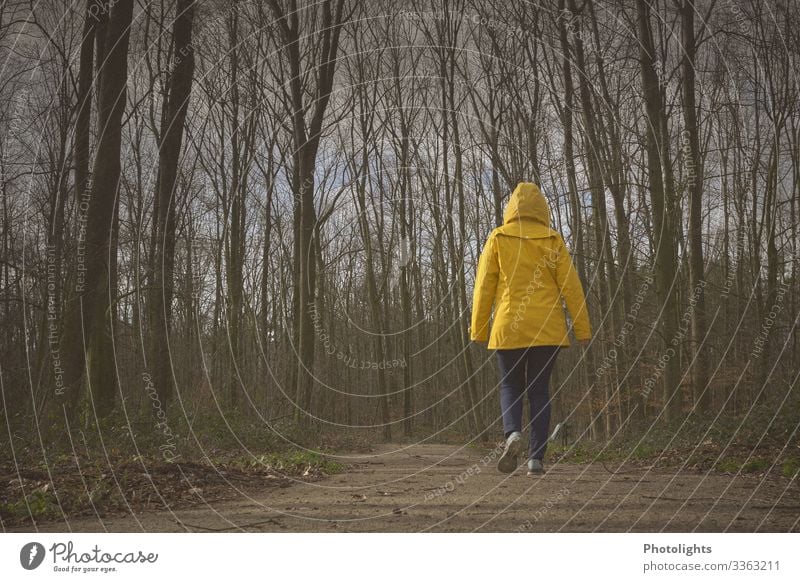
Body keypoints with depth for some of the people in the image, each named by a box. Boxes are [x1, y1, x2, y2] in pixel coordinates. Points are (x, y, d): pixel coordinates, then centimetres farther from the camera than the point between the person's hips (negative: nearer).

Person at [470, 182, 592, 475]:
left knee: (510, 386, 12)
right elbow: (571, 287, 0)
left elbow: (484, 287, 0)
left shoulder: (498, 238, 1)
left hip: (509, 327, -1)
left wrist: (478, 330, 4)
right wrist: (583, 330, 5)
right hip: (547, 330, 1)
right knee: (539, 389, 10)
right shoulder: (553, 240, 2)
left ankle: (513, 433, -14)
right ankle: (536, 457, 5)